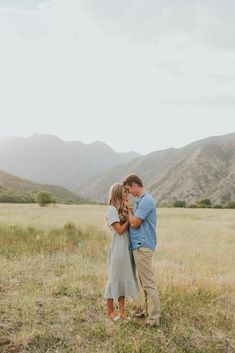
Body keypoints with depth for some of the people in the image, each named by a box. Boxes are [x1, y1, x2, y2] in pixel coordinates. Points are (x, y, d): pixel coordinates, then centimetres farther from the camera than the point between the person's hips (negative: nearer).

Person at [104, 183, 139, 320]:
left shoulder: (123, 209, 13)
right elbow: (120, 229, -14)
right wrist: (130, 217, -8)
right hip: (118, 249, -8)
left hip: (127, 248, 8)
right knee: (115, 278, 3)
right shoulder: (112, 209, -11)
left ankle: (122, 310, 20)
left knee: (124, 278, 11)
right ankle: (110, 310, 17)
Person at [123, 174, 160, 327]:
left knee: (149, 283, -5)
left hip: (143, 247, -10)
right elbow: (135, 221, 15)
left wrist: (129, 209, -2)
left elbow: (134, 223, -17)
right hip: (140, 246, 10)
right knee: (145, 282, 17)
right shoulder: (142, 200, 14)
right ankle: (149, 311, 28)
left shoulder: (146, 200, -17)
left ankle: (154, 318, 1)